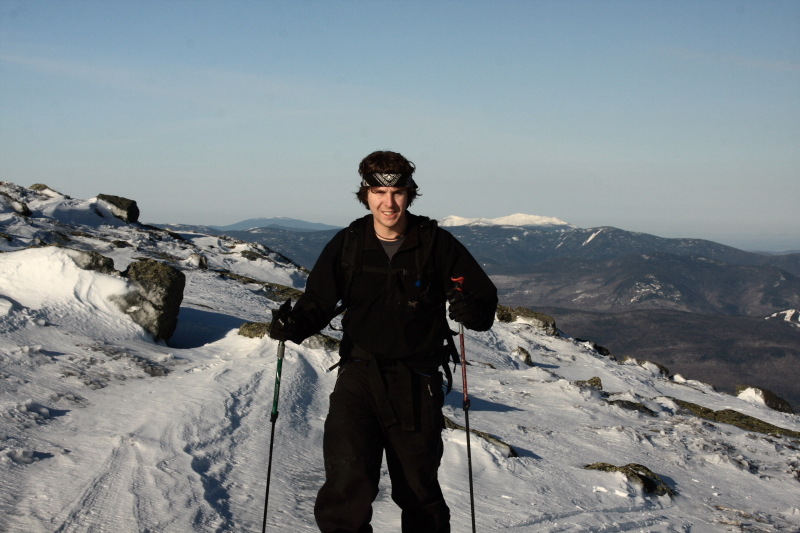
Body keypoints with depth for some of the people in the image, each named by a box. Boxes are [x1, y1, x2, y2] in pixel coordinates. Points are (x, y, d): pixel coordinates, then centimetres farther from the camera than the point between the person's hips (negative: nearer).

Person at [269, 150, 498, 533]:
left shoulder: (436, 244, -2)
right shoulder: (346, 245, 3)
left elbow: (485, 297, 2)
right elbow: (318, 303, 8)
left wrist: (472, 311, -22)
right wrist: (293, 325, -13)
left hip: (416, 384, 0)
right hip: (359, 374, 0)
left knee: (418, 490, 11)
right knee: (348, 480, -18)